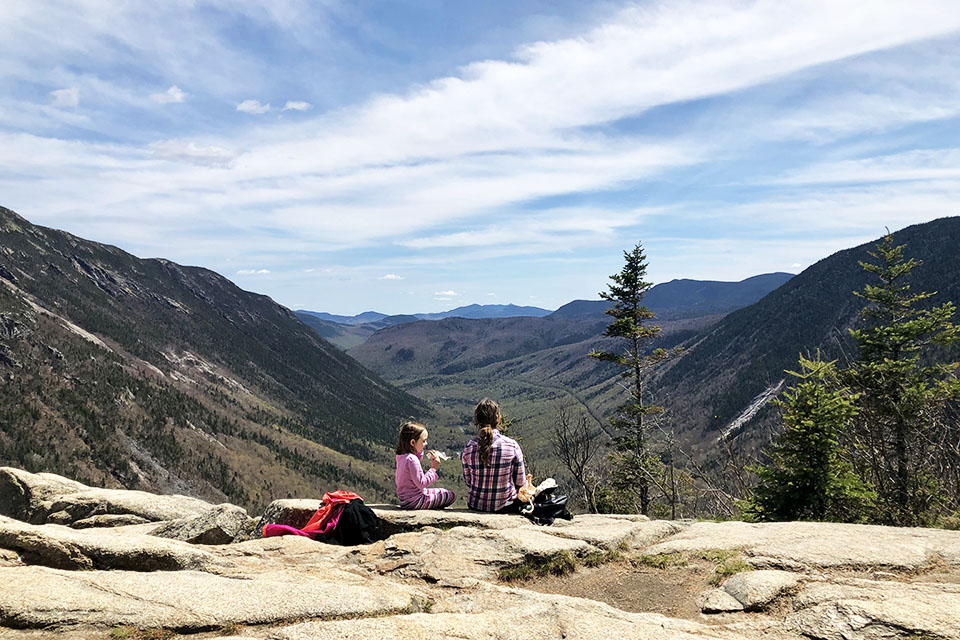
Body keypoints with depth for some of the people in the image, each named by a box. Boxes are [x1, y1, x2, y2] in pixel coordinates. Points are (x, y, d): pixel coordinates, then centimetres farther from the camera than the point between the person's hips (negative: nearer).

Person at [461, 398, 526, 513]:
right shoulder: (512, 445, -17)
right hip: (505, 507, -3)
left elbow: (467, 481, 1)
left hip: (475, 505, 3)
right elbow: (520, 482, -7)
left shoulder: (469, 448, -12)